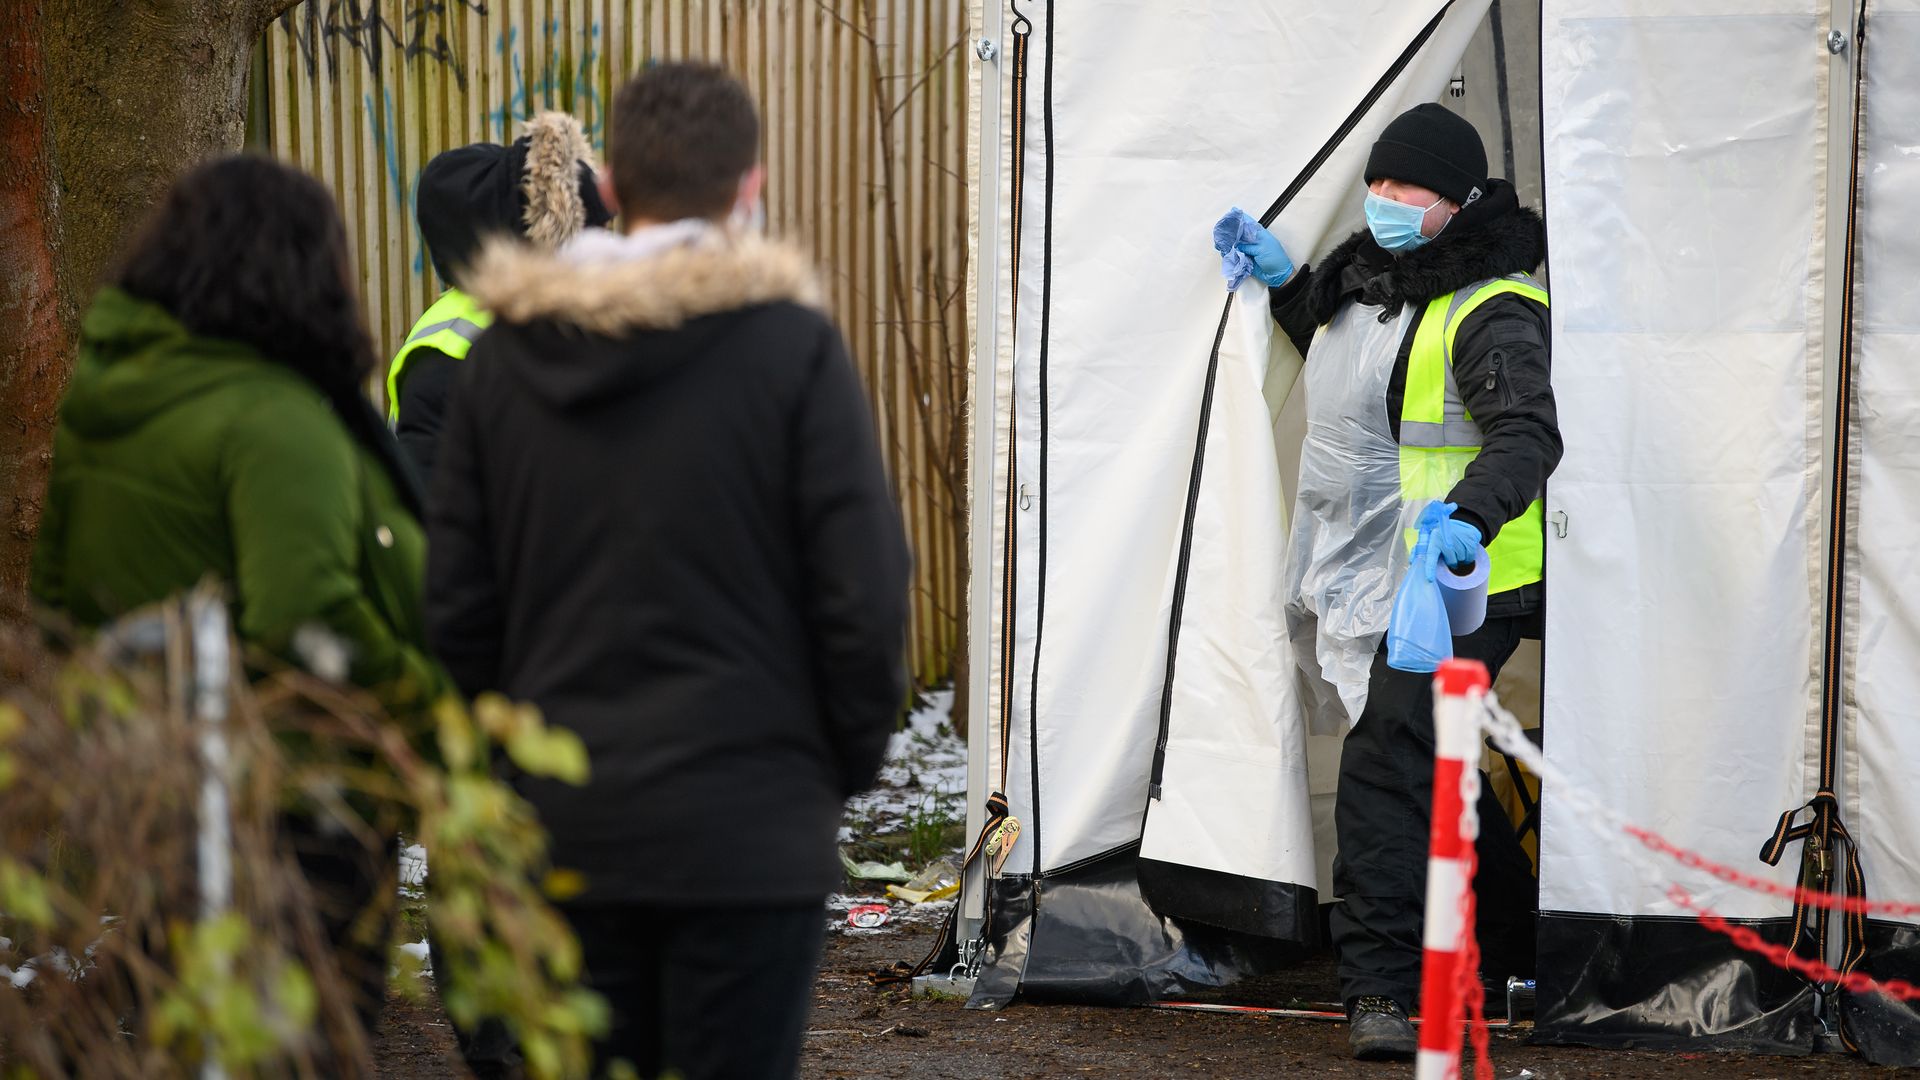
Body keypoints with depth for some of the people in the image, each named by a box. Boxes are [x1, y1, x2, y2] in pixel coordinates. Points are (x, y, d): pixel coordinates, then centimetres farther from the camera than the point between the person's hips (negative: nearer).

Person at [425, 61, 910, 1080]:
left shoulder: (504, 353, 5)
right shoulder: (791, 347, -8)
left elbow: (455, 603, 5)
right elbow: (863, 594, -9)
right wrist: (849, 762, 6)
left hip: (560, 820, 4)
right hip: (747, 824, -4)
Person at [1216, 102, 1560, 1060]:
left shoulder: (1491, 315, -17)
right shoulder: (1368, 274, 11)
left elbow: (1527, 432, -31)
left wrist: (1470, 518, -49)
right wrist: (1284, 282, 18)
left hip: (1453, 582, -10)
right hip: (1357, 575, 10)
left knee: (1388, 760, -19)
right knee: (1432, 768, 19)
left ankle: (1382, 987, -17)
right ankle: (1524, 949, 35)